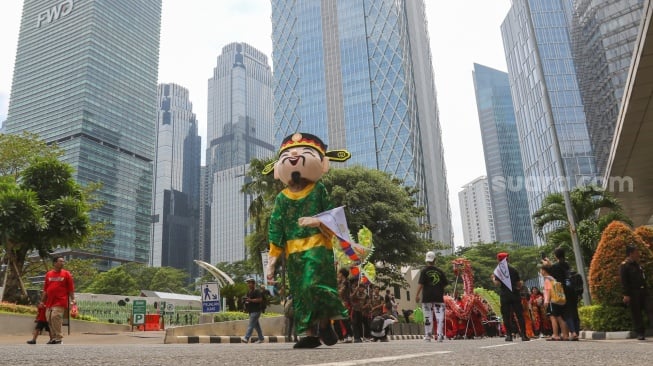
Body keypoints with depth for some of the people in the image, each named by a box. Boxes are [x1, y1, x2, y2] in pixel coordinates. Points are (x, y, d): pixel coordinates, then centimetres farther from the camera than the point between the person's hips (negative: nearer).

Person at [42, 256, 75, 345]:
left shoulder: (66, 274, 4)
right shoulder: (48, 274, 12)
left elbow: (71, 288, 3)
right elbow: (45, 289, 16)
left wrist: (72, 299, -3)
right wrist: (42, 301, 14)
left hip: (60, 301, -4)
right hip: (50, 302, 4)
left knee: (55, 317, -17)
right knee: (49, 319, 5)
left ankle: (58, 338, -8)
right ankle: (53, 338, 18)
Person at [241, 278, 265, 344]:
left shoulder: (257, 291, -10)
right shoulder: (249, 292, 18)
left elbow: (260, 299, -19)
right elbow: (247, 299, 29)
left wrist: (250, 300, -22)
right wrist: (245, 300, 7)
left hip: (256, 311, -9)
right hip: (251, 311, 9)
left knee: (251, 324, -13)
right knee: (256, 325, 12)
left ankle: (246, 338, -18)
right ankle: (261, 338, 19)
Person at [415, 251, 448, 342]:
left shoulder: (424, 271, -2)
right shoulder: (440, 271, 6)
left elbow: (420, 284, -9)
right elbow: (445, 284, 10)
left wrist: (417, 295, -7)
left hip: (427, 298, -1)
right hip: (439, 297, 1)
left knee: (428, 317, 5)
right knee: (440, 317, 1)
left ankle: (428, 336, 8)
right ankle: (440, 335, -5)